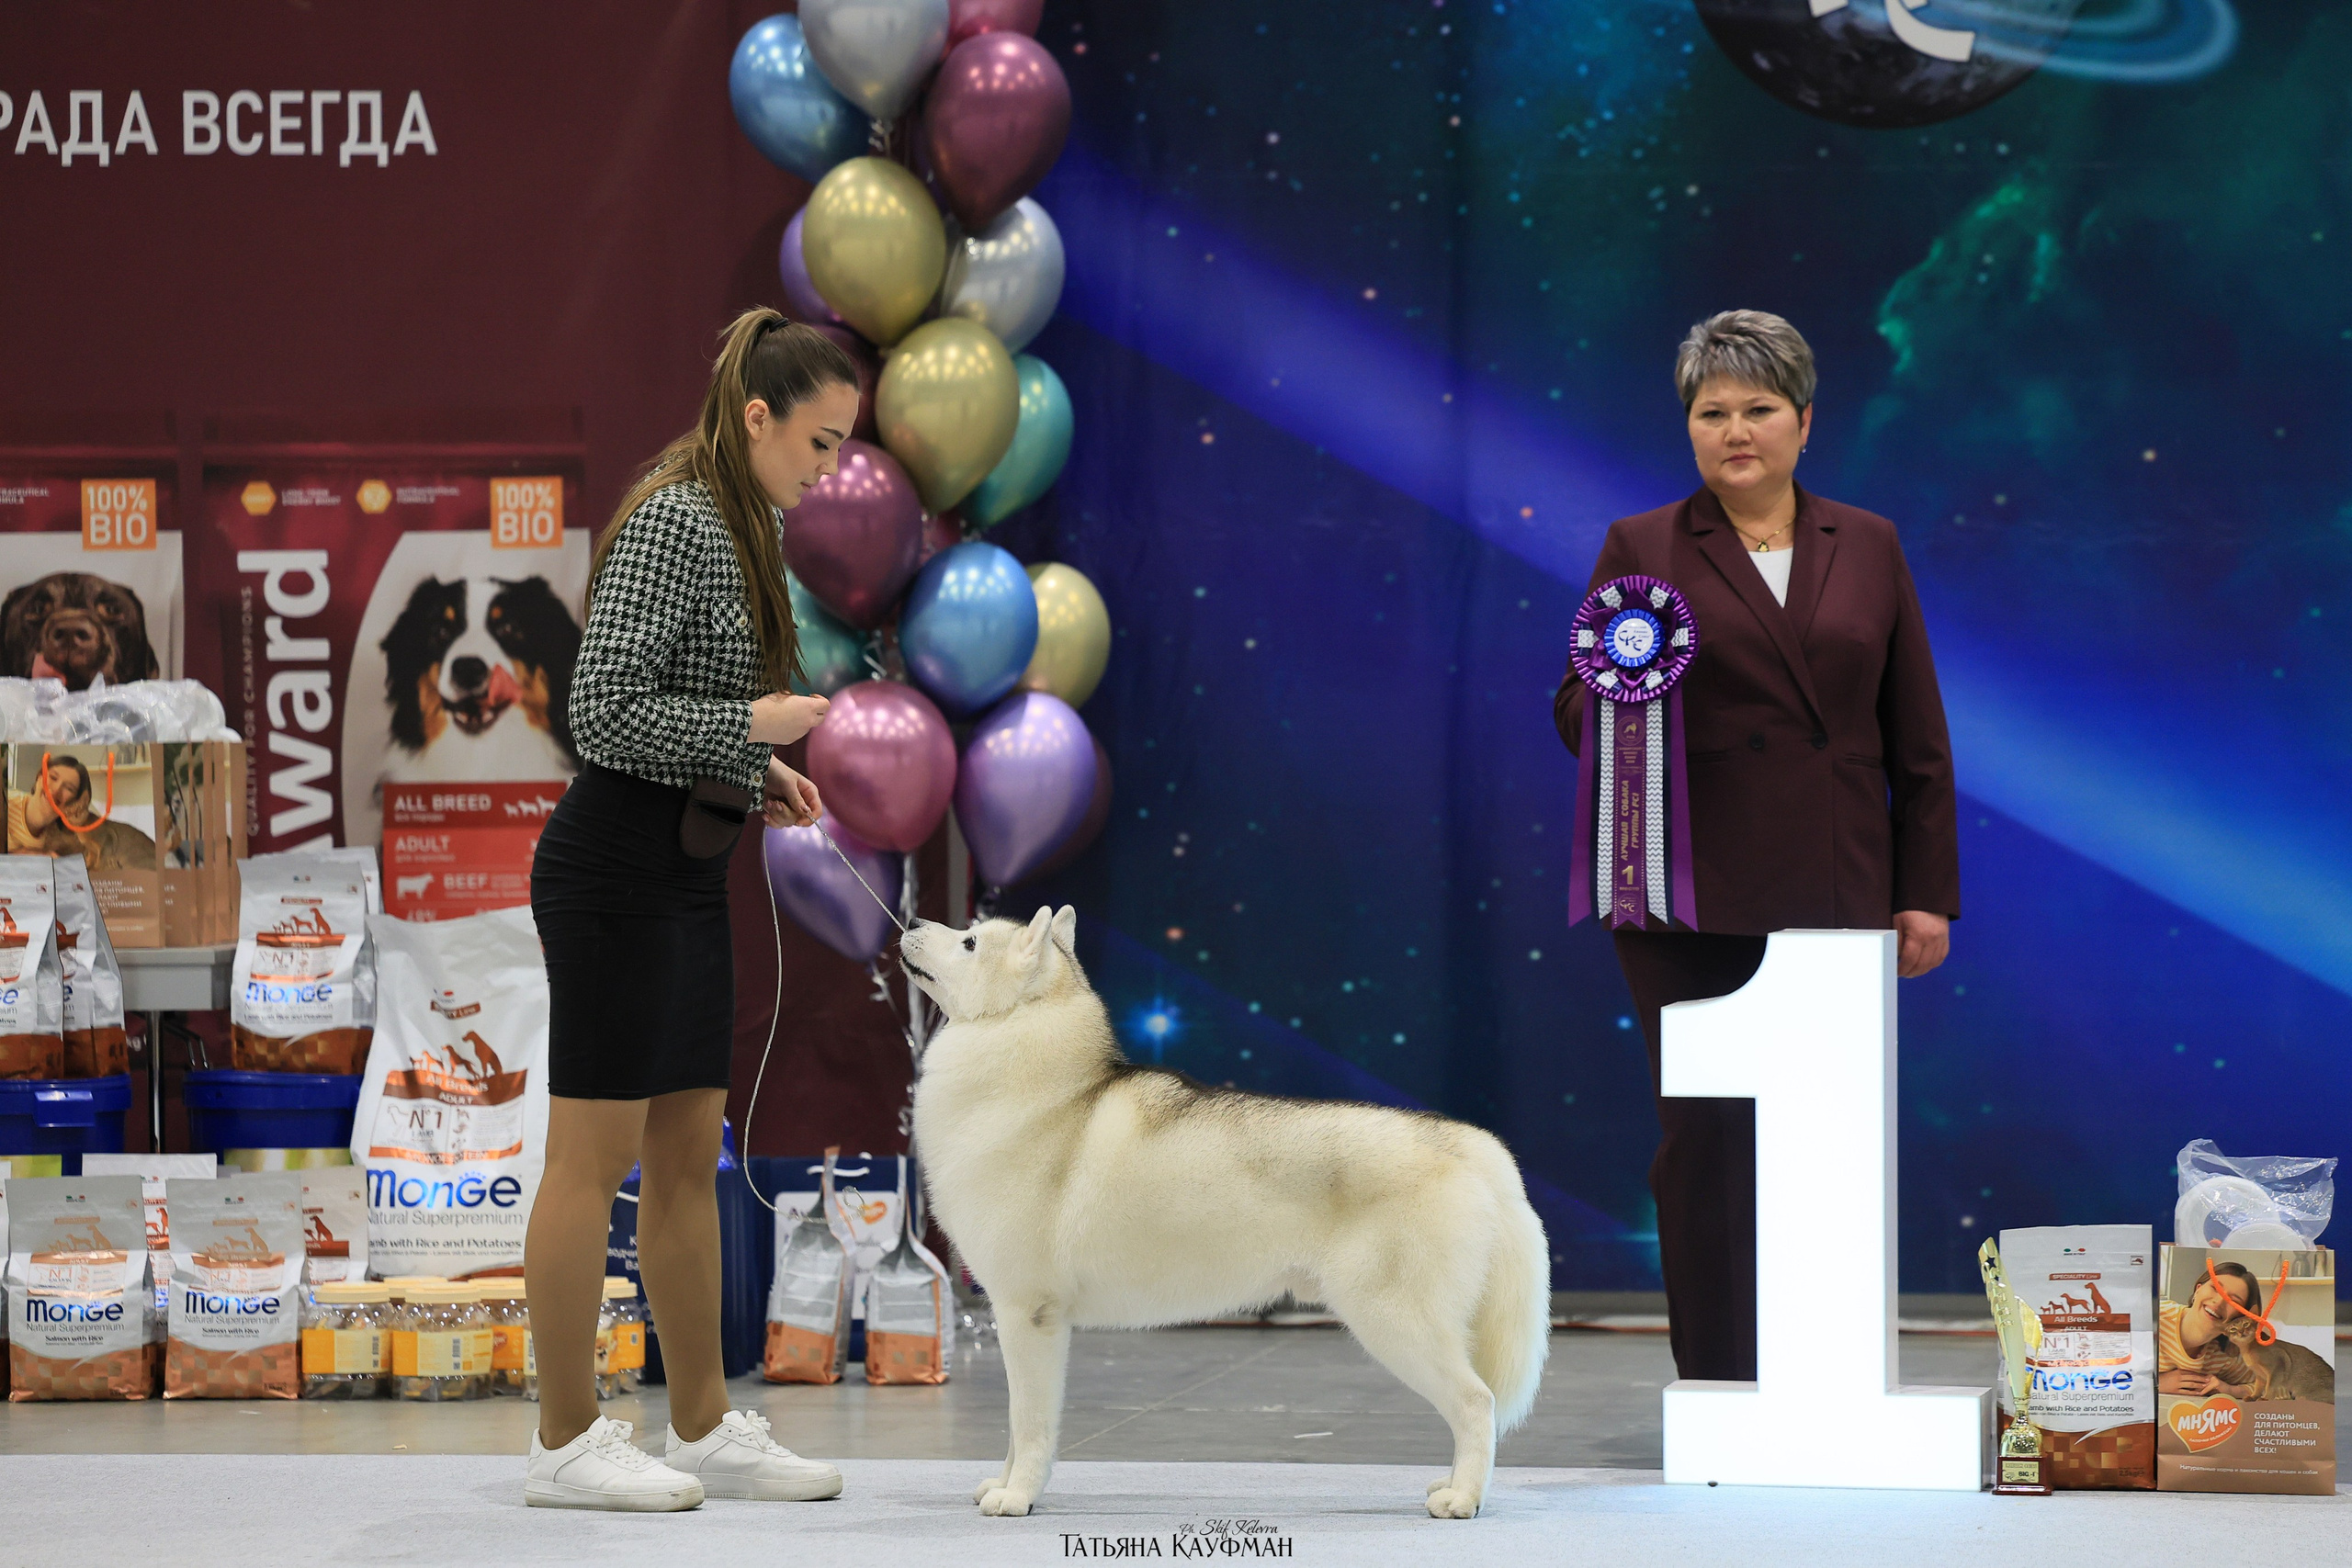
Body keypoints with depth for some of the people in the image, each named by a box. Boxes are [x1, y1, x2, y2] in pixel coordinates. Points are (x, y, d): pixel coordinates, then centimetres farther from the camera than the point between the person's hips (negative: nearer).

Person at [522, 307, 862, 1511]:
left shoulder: (737, 528, 15)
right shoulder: (674, 521, -16)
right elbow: (603, 715, -22)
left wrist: (759, 776, 9)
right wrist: (753, 726, -16)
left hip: (685, 871, 10)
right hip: (617, 867, -10)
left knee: (689, 1155, 12)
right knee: (597, 1152, -3)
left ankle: (704, 1429, 17)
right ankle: (565, 1444, 3)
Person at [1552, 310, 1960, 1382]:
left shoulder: (1869, 548, 12)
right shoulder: (1640, 549, 5)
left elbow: (1919, 737, 11)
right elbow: (1578, 713, 2)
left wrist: (1928, 893, 6)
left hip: (1836, 896, 2)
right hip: (1694, 901, -2)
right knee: (1704, 1139, -1)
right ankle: (1717, 1389, 5)